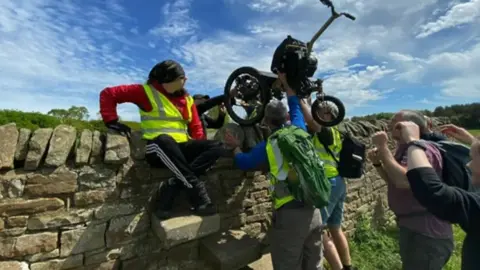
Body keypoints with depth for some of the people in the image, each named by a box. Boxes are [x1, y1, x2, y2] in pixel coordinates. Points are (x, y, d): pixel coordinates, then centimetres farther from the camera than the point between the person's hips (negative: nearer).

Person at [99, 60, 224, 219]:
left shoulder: (186, 99, 13)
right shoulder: (147, 92, -2)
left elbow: (195, 126, 11)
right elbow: (108, 93, 1)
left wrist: (199, 149, -2)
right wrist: (112, 121, -7)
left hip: (181, 150, 5)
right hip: (157, 149, -5)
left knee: (216, 147, -16)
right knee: (164, 140, -40)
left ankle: (172, 186, -25)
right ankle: (196, 189, -31)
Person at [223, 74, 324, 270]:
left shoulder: (267, 146, -6)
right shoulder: (299, 131, 4)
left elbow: (243, 163, 9)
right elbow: (295, 105, 22)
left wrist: (235, 146, 27)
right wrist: (286, 83, 34)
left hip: (289, 214, -5)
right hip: (313, 211, 6)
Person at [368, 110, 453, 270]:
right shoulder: (406, 149, 10)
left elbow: (403, 180, -38)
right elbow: (394, 182, 16)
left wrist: (383, 147, -30)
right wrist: (377, 163, -1)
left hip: (426, 233, -10)